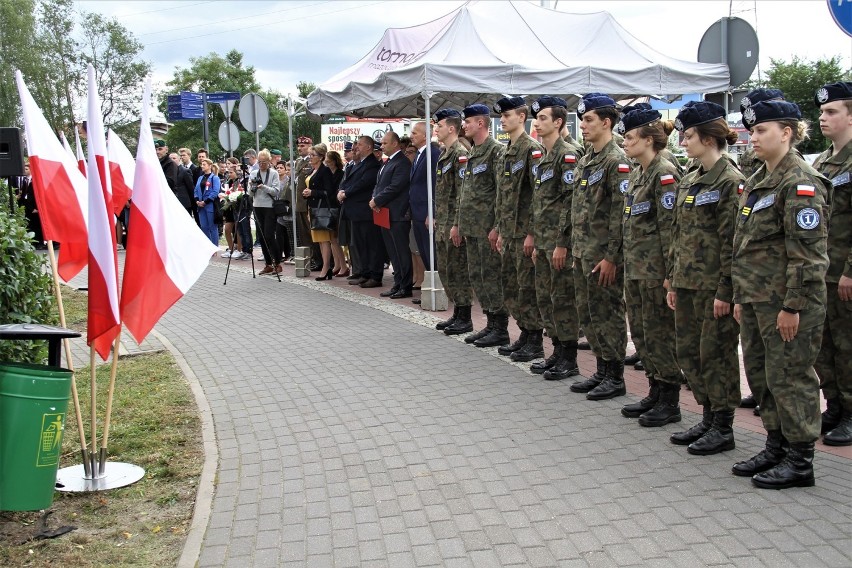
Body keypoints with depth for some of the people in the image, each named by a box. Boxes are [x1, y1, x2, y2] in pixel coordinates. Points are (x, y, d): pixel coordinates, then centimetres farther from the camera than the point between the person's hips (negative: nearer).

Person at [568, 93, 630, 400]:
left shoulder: (616, 161, -14)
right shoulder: (585, 160, 14)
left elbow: (621, 212, -18)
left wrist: (611, 256, -20)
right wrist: (576, 248, 16)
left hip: (603, 255, -9)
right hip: (583, 253, 9)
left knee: (608, 315, 0)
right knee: (588, 314, 15)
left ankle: (615, 378, 11)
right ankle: (602, 371, 26)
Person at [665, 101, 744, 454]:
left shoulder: (730, 181, -12)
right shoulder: (689, 181, 13)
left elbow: (732, 242, -16)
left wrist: (725, 291, -17)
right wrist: (673, 281, 14)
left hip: (714, 286, -8)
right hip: (687, 283, 9)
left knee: (716, 354, 0)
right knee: (689, 352, 13)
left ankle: (723, 429, 13)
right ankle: (708, 418, 27)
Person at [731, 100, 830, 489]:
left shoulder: (801, 183, -13)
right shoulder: (757, 182, 15)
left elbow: (807, 252, -18)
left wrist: (793, 305, -20)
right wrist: (740, 296, 16)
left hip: (787, 301, -9)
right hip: (756, 297, 9)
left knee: (789, 377, -1)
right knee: (760, 375, 15)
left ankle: (800, 461, 11)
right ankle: (776, 447, 28)